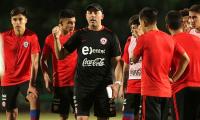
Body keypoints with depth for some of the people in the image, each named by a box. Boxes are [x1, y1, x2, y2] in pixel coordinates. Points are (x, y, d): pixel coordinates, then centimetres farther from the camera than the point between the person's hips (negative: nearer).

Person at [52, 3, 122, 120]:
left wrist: (117, 82, -10)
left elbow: (117, 61, 2)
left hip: (104, 85, -1)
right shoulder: (80, 35, 8)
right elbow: (61, 55, 9)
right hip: (82, 84, 1)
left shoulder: (110, 36, 3)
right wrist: (57, 38, -8)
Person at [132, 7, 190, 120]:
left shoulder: (144, 38, -8)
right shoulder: (169, 38, 10)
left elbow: (134, 60, 4)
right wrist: (174, 78, 11)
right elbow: (186, 59, 8)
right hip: (166, 90, 6)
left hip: (151, 91, -6)